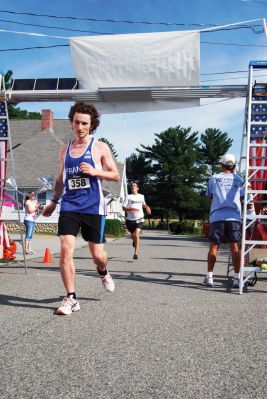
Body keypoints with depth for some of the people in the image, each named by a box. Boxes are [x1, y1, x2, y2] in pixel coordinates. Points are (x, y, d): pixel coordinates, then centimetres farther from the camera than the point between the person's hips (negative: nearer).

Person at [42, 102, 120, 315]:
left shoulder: (100, 147, 0)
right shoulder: (65, 149, 11)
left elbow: (116, 175, -1)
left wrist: (95, 171, -16)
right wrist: (54, 201, 23)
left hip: (93, 208, -2)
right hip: (69, 207, 3)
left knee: (97, 254, 4)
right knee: (66, 250, -12)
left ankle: (103, 272, 41)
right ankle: (71, 298, -1)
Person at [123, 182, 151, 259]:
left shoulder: (141, 196, 9)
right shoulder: (128, 197, 0)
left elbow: (144, 204, 29)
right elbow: (124, 208, -6)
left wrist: (147, 207, 8)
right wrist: (132, 208, -21)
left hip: (139, 219, 0)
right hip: (130, 219, 0)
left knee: (137, 235, -17)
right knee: (133, 236, 16)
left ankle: (136, 253, -16)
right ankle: (135, 241, 52)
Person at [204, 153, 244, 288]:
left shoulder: (214, 178, 10)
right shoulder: (238, 179, 12)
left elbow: (209, 195, 19)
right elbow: (241, 197, 16)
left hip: (217, 216, 0)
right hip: (234, 216, 0)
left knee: (214, 246, 4)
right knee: (235, 247, 2)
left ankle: (209, 277, 6)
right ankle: (237, 278, 2)